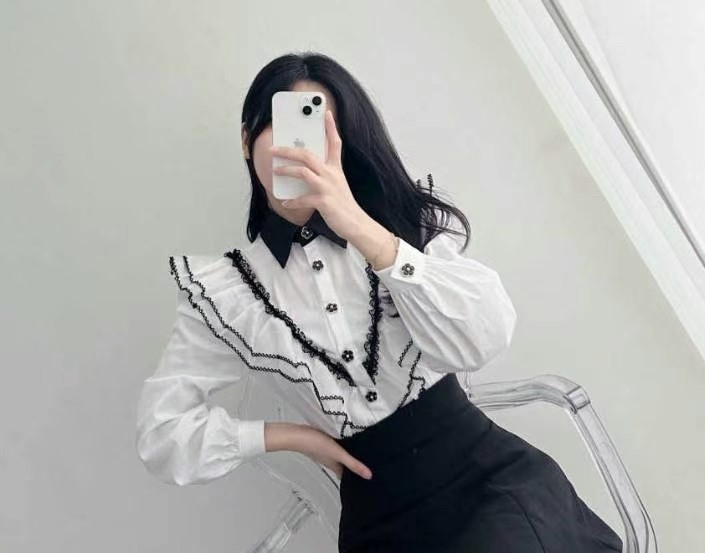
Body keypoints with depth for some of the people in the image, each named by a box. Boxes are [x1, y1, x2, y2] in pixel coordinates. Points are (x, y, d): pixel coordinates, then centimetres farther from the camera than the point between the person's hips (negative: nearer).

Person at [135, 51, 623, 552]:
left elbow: (484, 340, -15)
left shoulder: (407, 219, 2)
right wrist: (290, 435, -1)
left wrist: (362, 229, -23)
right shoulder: (222, 290, 1)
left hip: (493, 474, -1)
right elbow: (162, 435, 5)